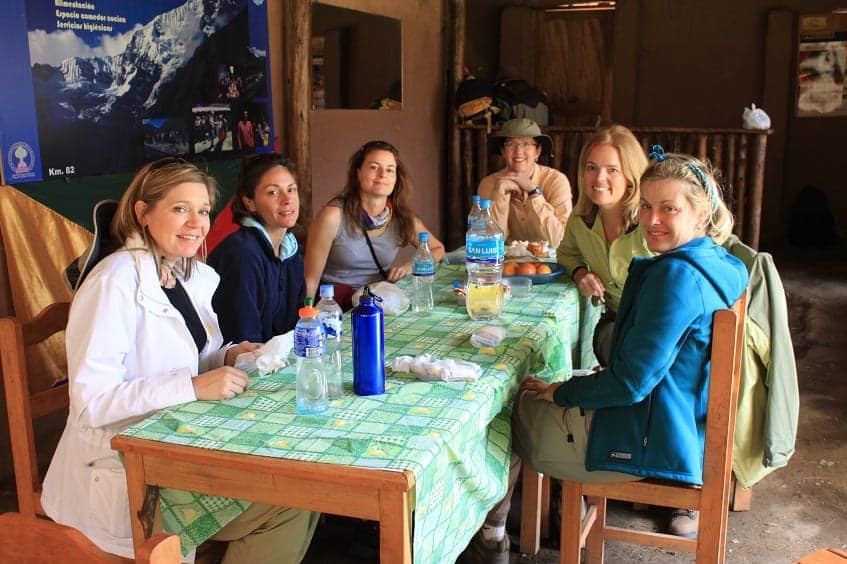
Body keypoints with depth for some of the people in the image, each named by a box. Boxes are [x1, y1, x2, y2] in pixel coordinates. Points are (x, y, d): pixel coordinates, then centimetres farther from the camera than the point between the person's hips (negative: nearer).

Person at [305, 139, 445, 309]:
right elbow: (310, 280, -6)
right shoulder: (333, 216, -10)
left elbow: (438, 249, 19)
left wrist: (411, 266, 0)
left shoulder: (402, 218, 3)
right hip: (336, 308, -3)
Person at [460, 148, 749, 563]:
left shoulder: (677, 276, -27)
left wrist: (563, 392, -11)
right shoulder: (716, 264, 4)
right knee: (523, 396, 24)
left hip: (646, 444, -10)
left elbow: (631, 382, -25)